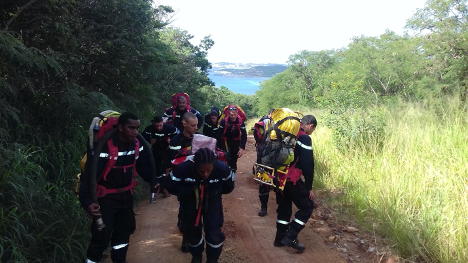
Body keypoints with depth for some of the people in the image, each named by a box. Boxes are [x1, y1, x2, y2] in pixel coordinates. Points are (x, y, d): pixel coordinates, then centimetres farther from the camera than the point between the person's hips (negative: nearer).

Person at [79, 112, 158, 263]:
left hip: (126, 194, 7)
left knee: (125, 229, 20)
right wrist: (87, 201, -41)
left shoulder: (136, 144, -6)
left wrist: (153, 182, -3)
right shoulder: (105, 147, -28)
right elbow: (90, 174, -31)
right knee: (102, 236, -5)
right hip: (106, 197, -7)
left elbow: (143, 166, 8)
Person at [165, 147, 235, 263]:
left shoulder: (222, 168, -31)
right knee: (193, 229, 17)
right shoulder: (183, 168, -36)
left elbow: (229, 187, -10)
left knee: (214, 230, -3)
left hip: (212, 199, 0)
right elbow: (171, 187, -20)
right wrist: (191, 190, -30)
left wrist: (214, 189, -20)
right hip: (191, 200, 0)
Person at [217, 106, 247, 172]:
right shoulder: (224, 121, -23)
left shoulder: (241, 122, -19)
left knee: (234, 159, 4)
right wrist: (218, 147, -13)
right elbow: (219, 135, -15)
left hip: (236, 141, 2)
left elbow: (244, 136, -15)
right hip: (226, 141, -2)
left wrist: (242, 148, -24)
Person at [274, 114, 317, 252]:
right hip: (292, 180, -8)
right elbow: (307, 165, -16)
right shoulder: (304, 138, -13)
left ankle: (280, 238, 27)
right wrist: (309, 187, -9)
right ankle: (290, 237, 1)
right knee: (307, 207, 6)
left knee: (284, 207, 21)